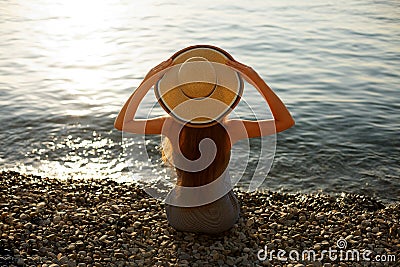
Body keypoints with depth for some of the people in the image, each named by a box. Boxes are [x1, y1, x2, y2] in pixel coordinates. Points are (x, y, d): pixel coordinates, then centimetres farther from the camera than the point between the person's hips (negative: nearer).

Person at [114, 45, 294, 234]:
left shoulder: (172, 125, -23)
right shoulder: (229, 130, -24)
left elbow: (121, 123, -10)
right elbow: (286, 121, -15)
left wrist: (147, 81, -16)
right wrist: (257, 80, -20)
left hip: (178, 219, 2)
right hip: (219, 220, -1)